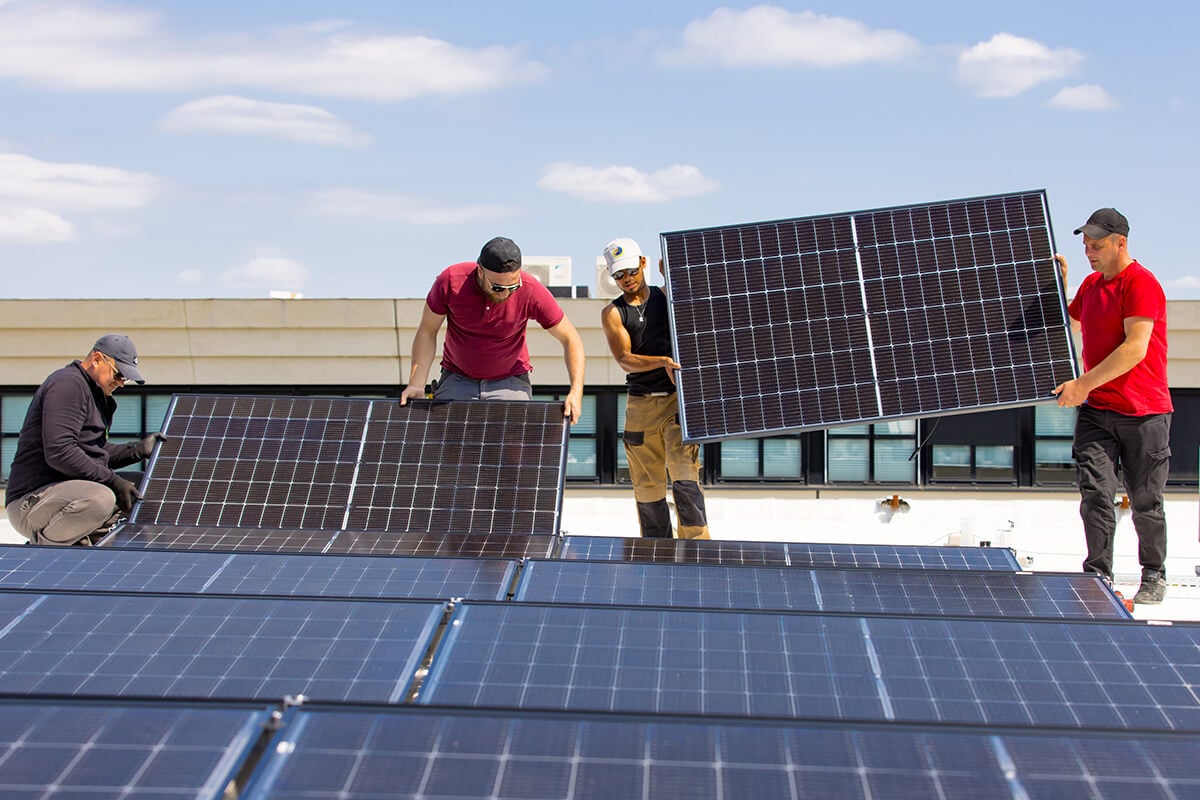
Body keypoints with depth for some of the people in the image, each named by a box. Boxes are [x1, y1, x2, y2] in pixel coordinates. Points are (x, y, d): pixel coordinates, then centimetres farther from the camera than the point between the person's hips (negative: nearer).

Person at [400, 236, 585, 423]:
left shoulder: (532, 292, -21)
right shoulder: (450, 281, -20)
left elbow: (570, 339, -10)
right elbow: (427, 331, -6)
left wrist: (576, 392, -22)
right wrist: (416, 385, -14)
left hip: (510, 382, -1)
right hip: (456, 380, 1)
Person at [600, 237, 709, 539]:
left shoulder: (667, 296, 11)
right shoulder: (613, 313, 6)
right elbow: (625, 360, -6)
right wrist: (662, 361, -25)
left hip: (679, 397, -1)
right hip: (641, 403, 1)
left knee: (684, 472, -15)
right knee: (647, 485, 5)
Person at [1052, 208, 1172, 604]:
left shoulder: (1141, 283, -12)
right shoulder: (1091, 284, 13)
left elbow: (1135, 348, -22)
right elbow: (1067, 322, 33)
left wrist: (1084, 383, -24)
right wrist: (1059, 282, 17)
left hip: (1143, 413, -6)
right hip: (1096, 409, 6)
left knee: (1145, 502, 5)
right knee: (1095, 494, -5)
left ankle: (1154, 576, 19)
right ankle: (1099, 574, 0)